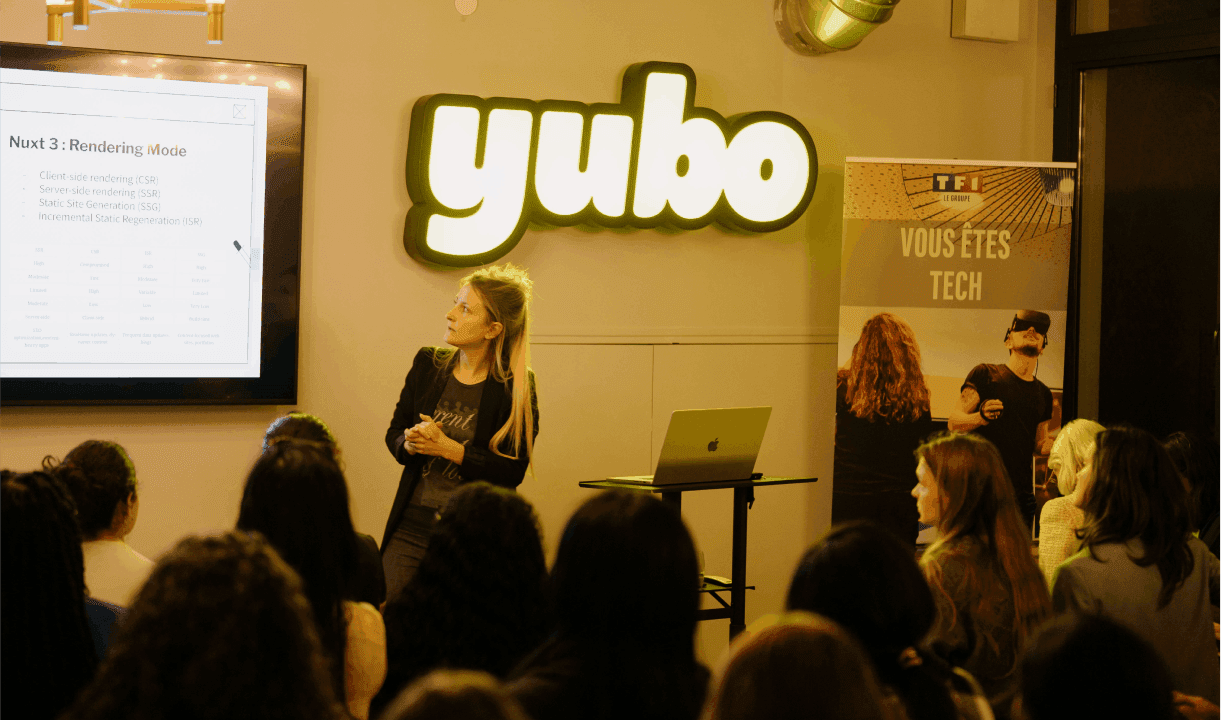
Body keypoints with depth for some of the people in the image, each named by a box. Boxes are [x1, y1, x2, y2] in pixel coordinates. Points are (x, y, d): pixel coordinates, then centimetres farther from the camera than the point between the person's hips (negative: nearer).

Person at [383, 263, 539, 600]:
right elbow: (394, 433, 13)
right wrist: (411, 443, -10)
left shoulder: (516, 388, -6)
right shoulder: (428, 364, 7)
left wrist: (447, 448, -16)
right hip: (412, 525, 3)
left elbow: (512, 471, -10)